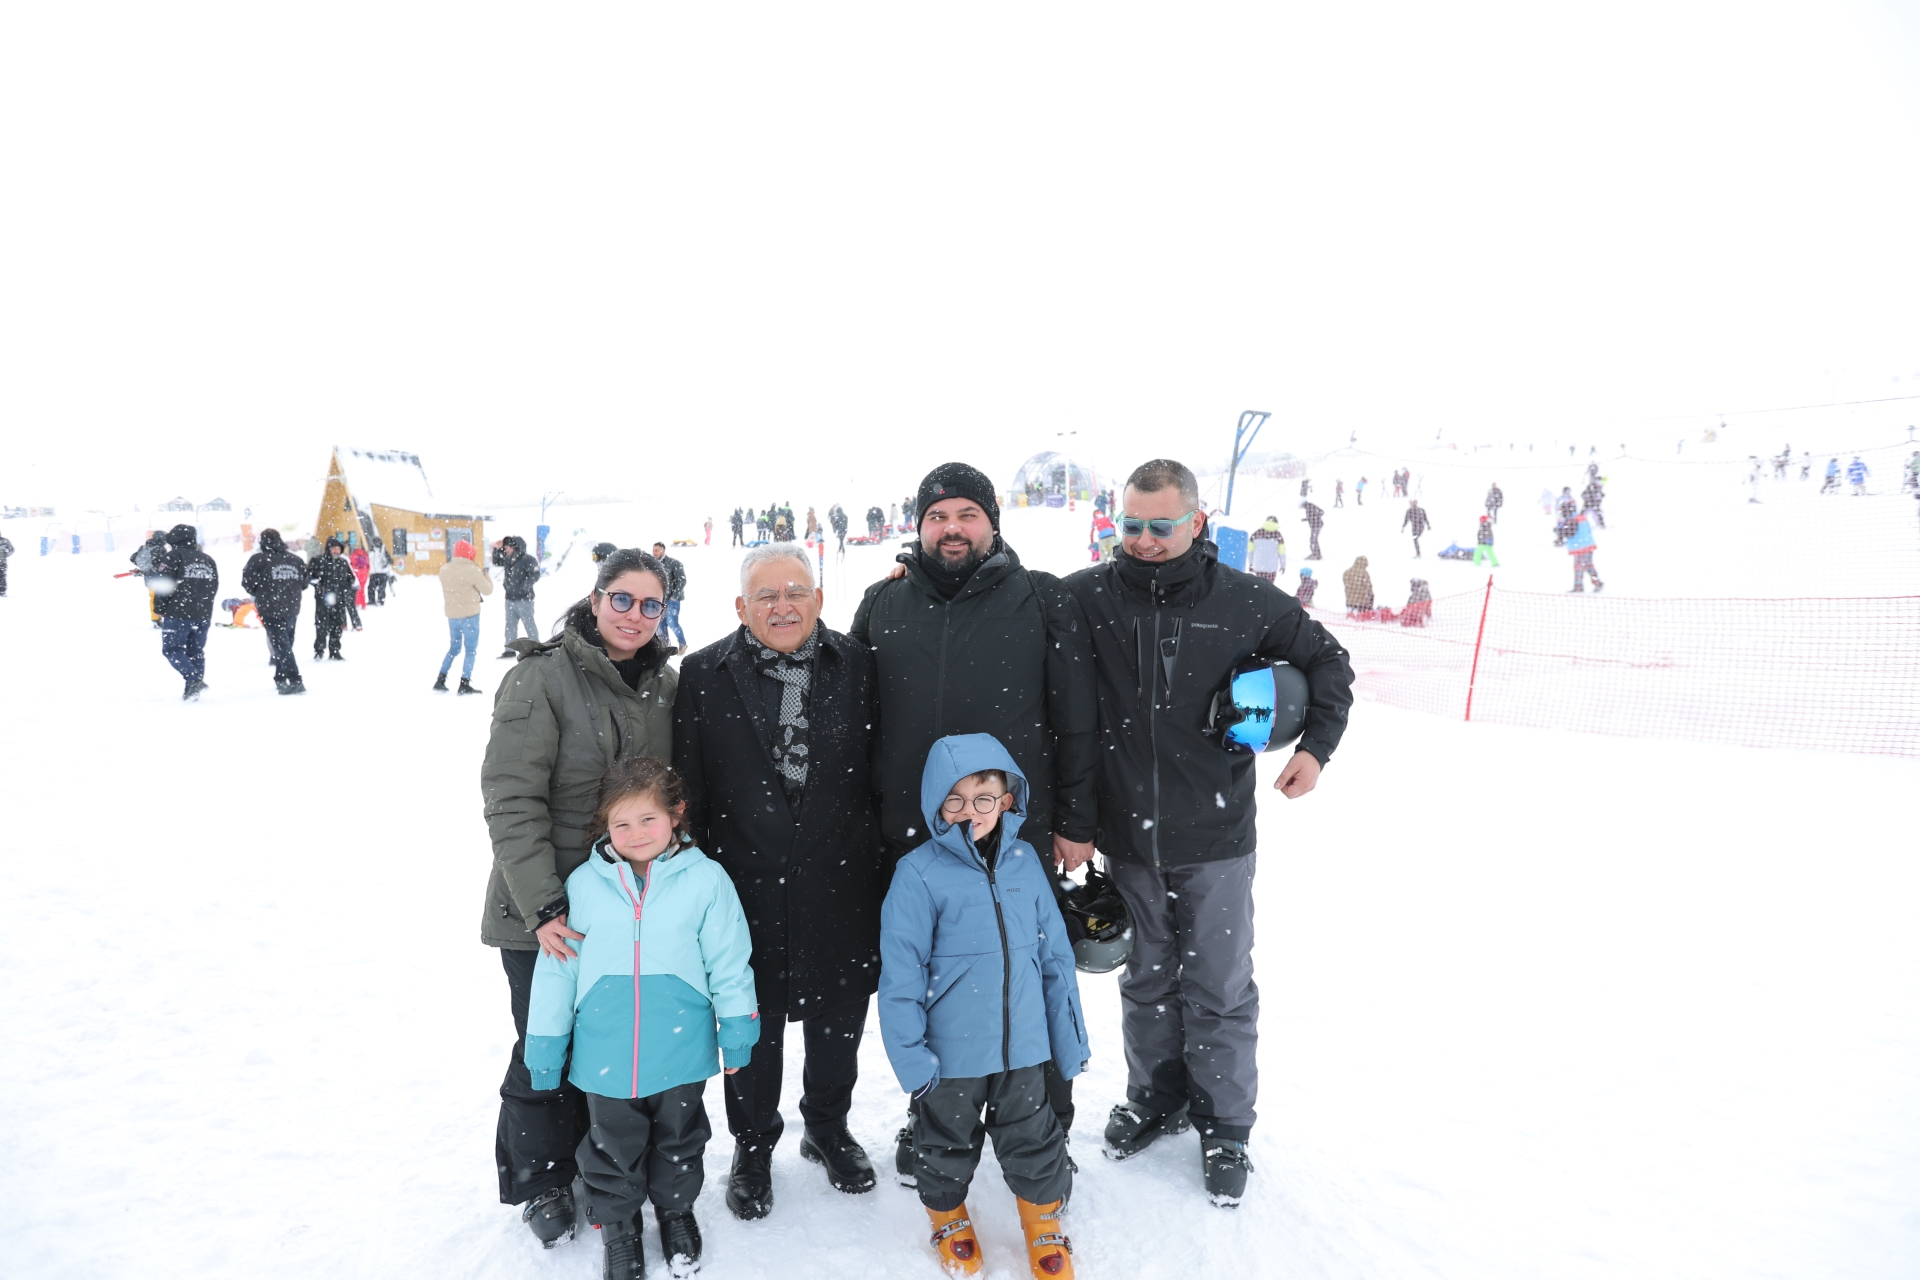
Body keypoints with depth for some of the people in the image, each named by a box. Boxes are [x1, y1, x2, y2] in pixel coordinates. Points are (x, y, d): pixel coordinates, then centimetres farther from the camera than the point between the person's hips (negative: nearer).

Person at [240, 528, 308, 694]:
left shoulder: (258, 559, -7)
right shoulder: (295, 560, 8)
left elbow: (247, 582, -5)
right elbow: (304, 583, 13)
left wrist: (259, 594, 13)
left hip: (271, 610, -5)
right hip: (292, 609, 5)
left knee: (280, 644, -7)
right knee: (285, 643, 18)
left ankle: (295, 680, -17)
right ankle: (280, 679, 25)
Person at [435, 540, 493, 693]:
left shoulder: (444, 570, 2)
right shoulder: (472, 570, -15)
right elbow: (487, 590, -7)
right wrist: (486, 575, 10)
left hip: (451, 615, 6)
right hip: (470, 615, -6)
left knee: (453, 647, 20)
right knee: (471, 650, 4)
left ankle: (440, 681, 17)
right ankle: (465, 684, 1)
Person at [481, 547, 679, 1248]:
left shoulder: (666, 684, 4)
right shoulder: (542, 678, -14)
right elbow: (512, 802, -17)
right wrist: (543, 907, -22)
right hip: (545, 910, -5)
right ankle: (540, 1183, 31)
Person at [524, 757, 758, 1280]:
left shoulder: (705, 879, -11)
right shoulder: (582, 884, -8)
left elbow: (729, 962, -3)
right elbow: (555, 967, 0)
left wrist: (737, 1032, 1)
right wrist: (544, 1045, 4)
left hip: (681, 1052, 0)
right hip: (605, 1055, 1)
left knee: (679, 1140, 20)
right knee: (614, 1146, 17)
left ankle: (676, 1209, 45)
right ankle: (617, 1225, 41)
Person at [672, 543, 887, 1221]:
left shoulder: (857, 665, -2)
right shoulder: (704, 675, -5)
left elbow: (881, 771, 2)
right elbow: (686, 789, -2)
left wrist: (883, 870, 2)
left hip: (841, 885, 2)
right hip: (747, 887, -1)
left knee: (838, 1018, 18)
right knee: (752, 1025, 15)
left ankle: (828, 1129, 45)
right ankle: (753, 1147, 39)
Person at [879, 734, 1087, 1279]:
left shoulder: (1025, 861, -5)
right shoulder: (919, 872, -16)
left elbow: (1055, 955, 3)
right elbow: (900, 974, -13)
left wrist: (1071, 1036, 6)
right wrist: (910, 1056, -13)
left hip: (1023, 1046, 3)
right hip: (950, 1051, -2)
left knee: (1033, 1139, 19)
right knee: (948, 1142, 19)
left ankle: (1044, 1222, 44)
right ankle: (949, 1219, 46)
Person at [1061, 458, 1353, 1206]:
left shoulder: (1246, 602, -7)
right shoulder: (1089, 597, -6)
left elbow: (1327, 659, 7)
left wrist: (1317, 744, -2)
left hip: (1213, 838, -1)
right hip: (1128, 834, 2)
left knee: (1219, 988, 10)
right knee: (1146, 981, 18)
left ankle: (1225, 1125, 29)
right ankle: (1156, 1099, 39)